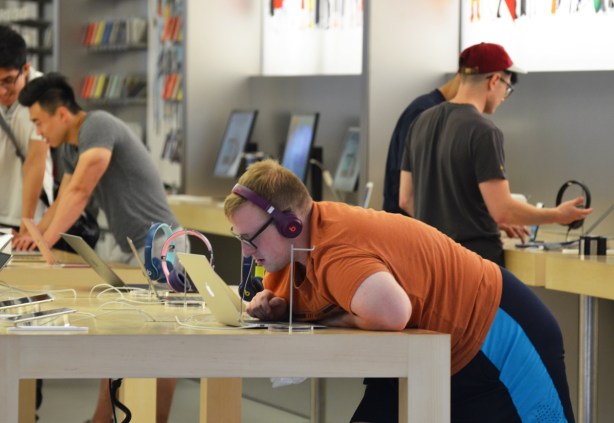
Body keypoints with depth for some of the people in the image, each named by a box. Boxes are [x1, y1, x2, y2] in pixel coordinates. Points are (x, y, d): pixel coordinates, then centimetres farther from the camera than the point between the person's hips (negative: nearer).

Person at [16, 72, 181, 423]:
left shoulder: (98, 126, -20)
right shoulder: (70, 146, 11)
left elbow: (79, 191, -26)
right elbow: (64, 200, 16)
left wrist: (47, 239, -20)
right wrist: (33, 234, 1)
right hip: (130, 248, 10)